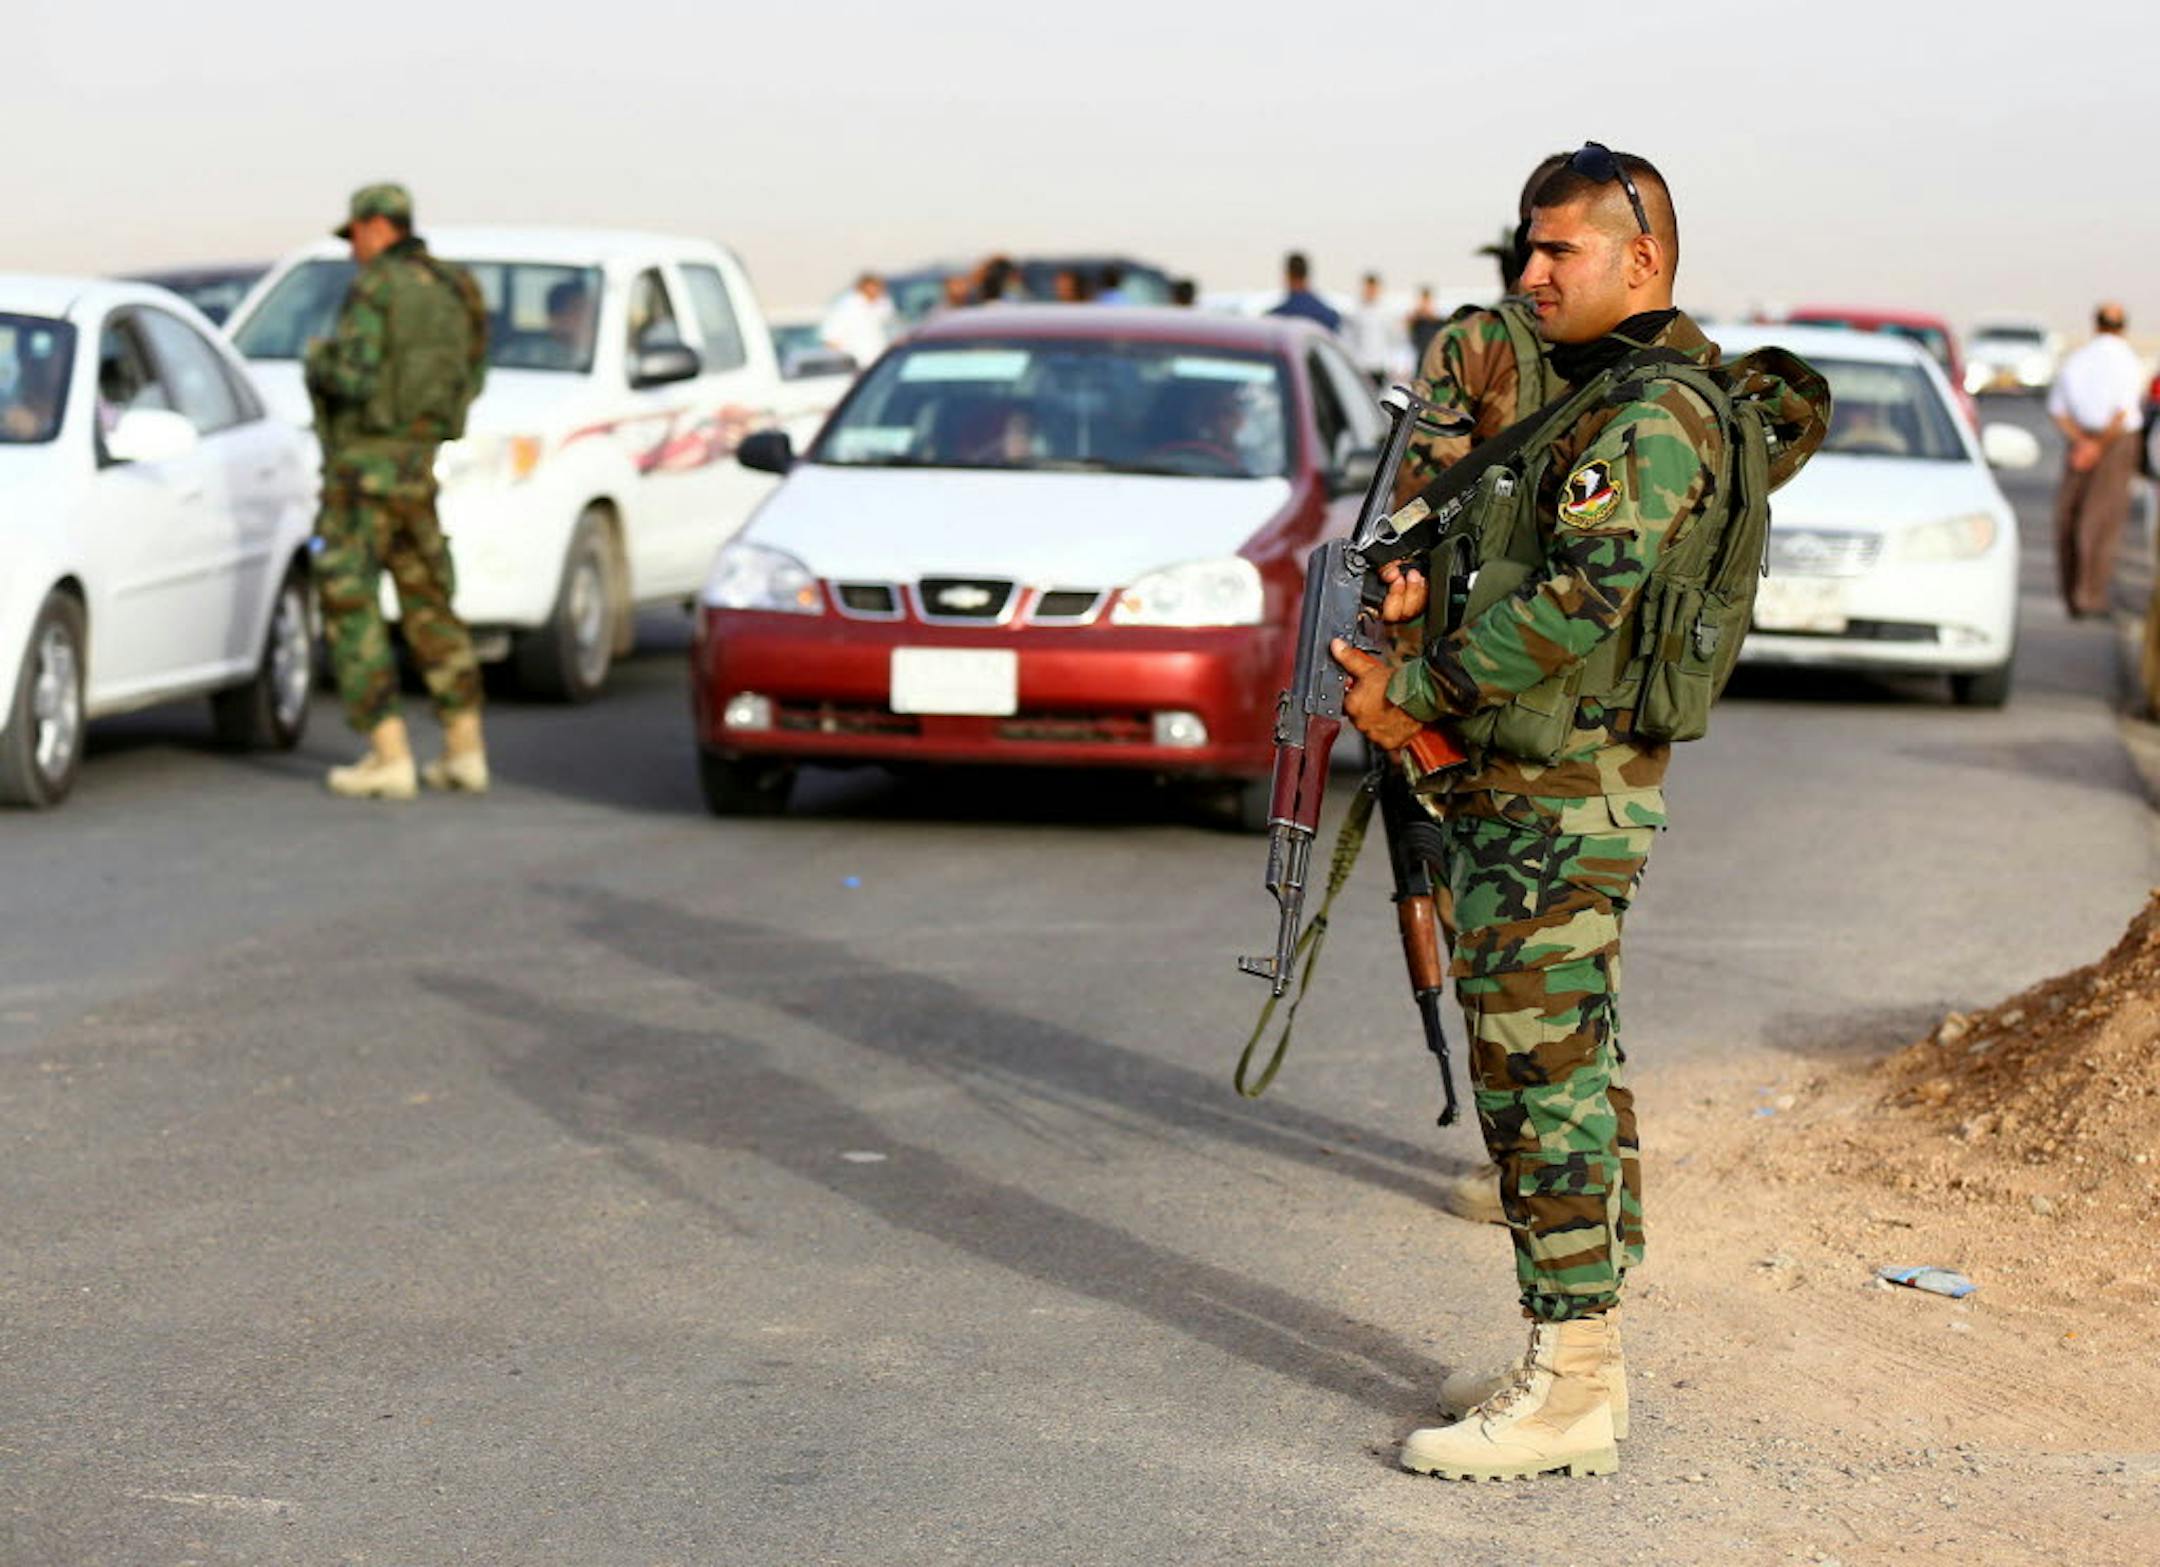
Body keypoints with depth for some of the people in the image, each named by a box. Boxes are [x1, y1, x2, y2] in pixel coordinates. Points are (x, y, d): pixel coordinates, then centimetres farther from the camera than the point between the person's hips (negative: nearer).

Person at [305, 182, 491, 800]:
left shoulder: (374, 288, -14)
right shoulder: (448, 290, 11)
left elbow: (351, 376, -23)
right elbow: (468, 378, 17)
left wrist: (320, 360, -1)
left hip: (364, 465, -8)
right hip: (417, 464, 8)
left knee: (351, 609, -2)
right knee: (428, 605, 15)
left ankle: (389, 758, -6)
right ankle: (464, 750, 13)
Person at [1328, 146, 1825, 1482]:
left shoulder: (1654, 420, -16)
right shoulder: (1600, 401, 15)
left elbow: (1582, 600, -27)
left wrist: (1416, 689, -19)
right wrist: (1431, 598, 1)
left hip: (1559, 805, -10)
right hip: (1524, 795, 10)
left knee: (1544, 1080, -8)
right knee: (1565, 1072, 14)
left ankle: (1570, 1395, -3)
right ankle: (1583, 1358, 23)